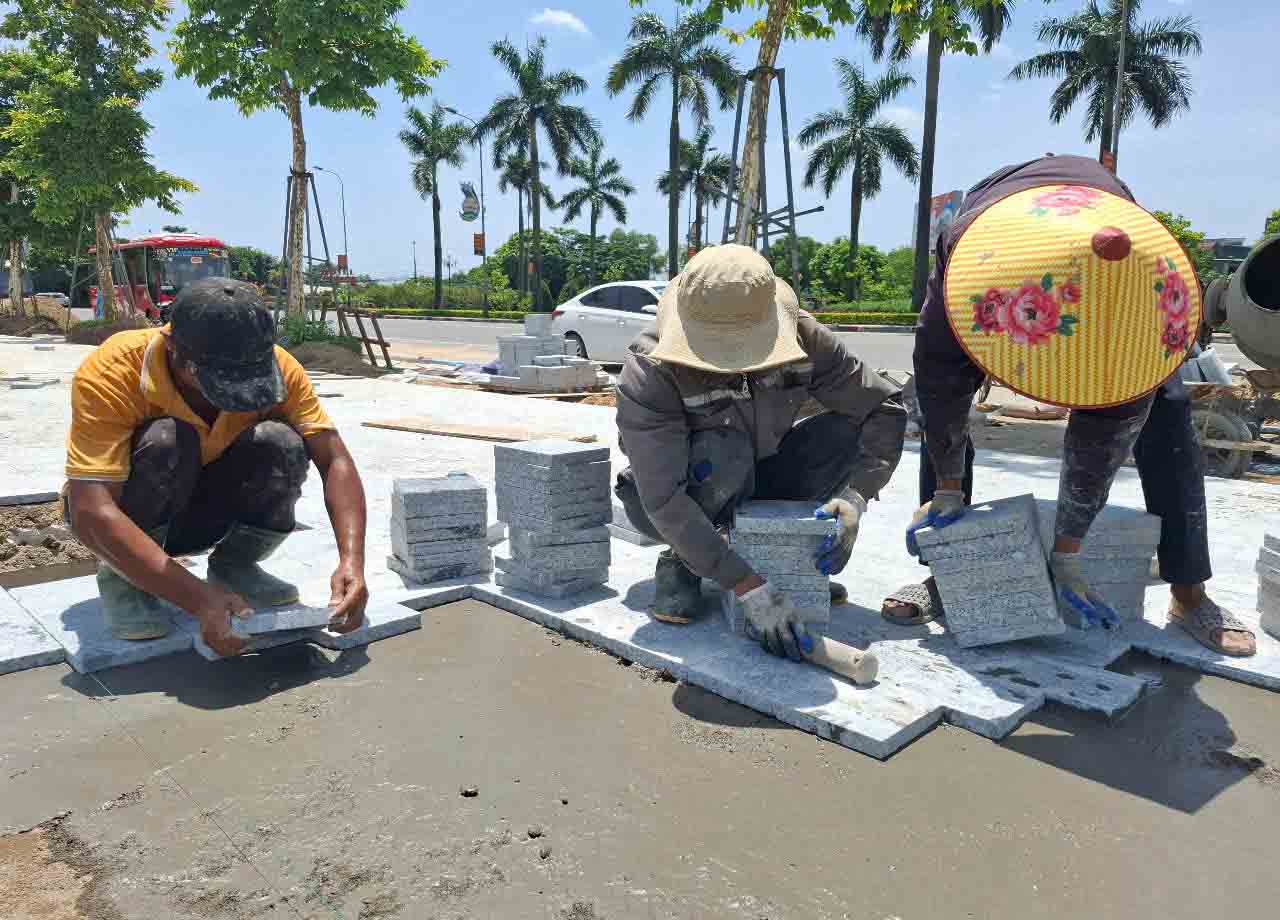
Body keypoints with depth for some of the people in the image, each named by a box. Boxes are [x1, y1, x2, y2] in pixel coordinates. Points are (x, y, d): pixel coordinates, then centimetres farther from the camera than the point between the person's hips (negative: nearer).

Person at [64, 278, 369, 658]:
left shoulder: (275, 365, -23)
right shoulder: (111, 372, -32)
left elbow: (335, 460, -23)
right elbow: (91, 514, -38)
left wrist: (351, 560, -39)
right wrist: (199, 598, -47)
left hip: (206, 510, 3)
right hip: (123, 512, -3)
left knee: (282, 444, -27)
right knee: (165, 441, -35)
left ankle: (234, 566, -3)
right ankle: (121, 574, -11)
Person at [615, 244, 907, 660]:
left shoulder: (801, 338, -21)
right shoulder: (647, 375, -33)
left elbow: (885, 407, -16)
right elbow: (664, 501, -38)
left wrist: (855, 495, -32)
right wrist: (747, 586, -43)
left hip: (754, 482, 4)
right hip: (678, 498, -4)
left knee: (853, 430, -17)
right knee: (722, 454, -38)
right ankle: (679, 562, -10)